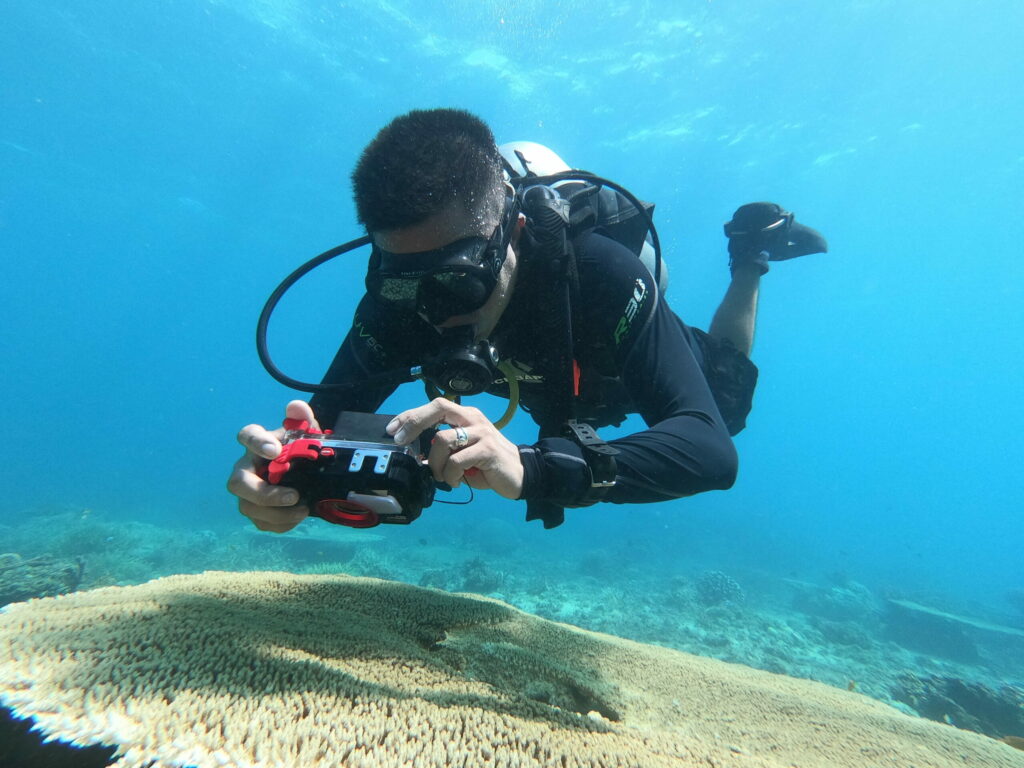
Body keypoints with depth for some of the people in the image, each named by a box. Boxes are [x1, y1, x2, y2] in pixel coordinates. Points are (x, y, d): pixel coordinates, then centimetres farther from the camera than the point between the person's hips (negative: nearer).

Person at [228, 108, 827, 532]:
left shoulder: (598, 272, -46)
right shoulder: (402, 296, -34)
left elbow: (712, 451, -50)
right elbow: (329, 415, -32)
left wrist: (533, 468, -66)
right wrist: (285, 462, -56)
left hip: (632, 359, -3)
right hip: (564, 390, 3)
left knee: (726, 408, 25)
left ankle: (752, 253, 33)